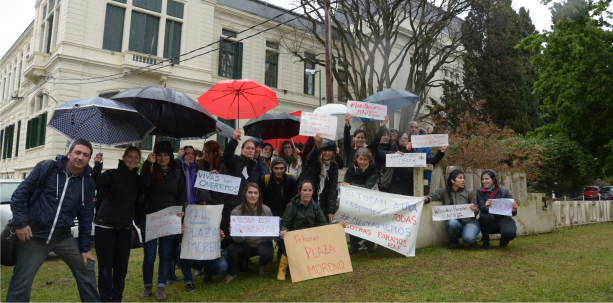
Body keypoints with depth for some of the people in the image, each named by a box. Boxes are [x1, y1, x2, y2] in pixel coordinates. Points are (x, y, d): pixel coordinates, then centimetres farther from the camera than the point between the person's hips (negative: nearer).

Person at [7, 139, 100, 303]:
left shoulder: (88, 182, 1)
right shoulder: (45, 167, -6)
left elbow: (86, 217, 4)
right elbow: (20, 193, -3)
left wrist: (85, 248, 4)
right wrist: (20, 222, -11)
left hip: (63, 238, 3)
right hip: (33, 236, -3)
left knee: (87, 269, 8)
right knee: (21, 284, 1)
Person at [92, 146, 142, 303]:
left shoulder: (138, 179, 9)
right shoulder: (112, 174, -4)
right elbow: (97, 186, -21)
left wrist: (136, 217, 6)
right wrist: (97, 167, -32)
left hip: (125, 227, 4)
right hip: (106, 224, -4)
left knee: (121, 266, 8)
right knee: (105, 265, 0)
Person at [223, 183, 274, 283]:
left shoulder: (266, 210, -6)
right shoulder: (236, 212, -8)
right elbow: (238, 239, -13)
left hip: (262, 242, 0)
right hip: (245, 245, 0)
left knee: (266, 254, -32)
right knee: (231, 249, -29)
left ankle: (263, 266, 9)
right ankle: (232, 273, 3)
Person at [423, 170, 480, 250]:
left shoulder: (468, 193, 6)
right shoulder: (445, 191, 4)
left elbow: (476, 212, 9)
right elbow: (434, 195, -14)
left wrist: (475, 210, -16)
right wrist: (427, 198, -37)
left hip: (469, 221, 0)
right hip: (455, 222, 0)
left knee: (468, 238, -31)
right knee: (452, 223, -36)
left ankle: (472, 240, 9)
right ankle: (453, 241, -2)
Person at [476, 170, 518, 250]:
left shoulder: (504, 191, -1)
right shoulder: (480, 192, 0)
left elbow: (511, 212, -4)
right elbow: (481, 208, -14)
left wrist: (514, 210, -29)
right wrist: (486, 207, -39)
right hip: (489, 222, 0)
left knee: (510, 233, -32)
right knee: (486, 216, -36)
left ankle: (503, 241, 10)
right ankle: (485, 241, -8)